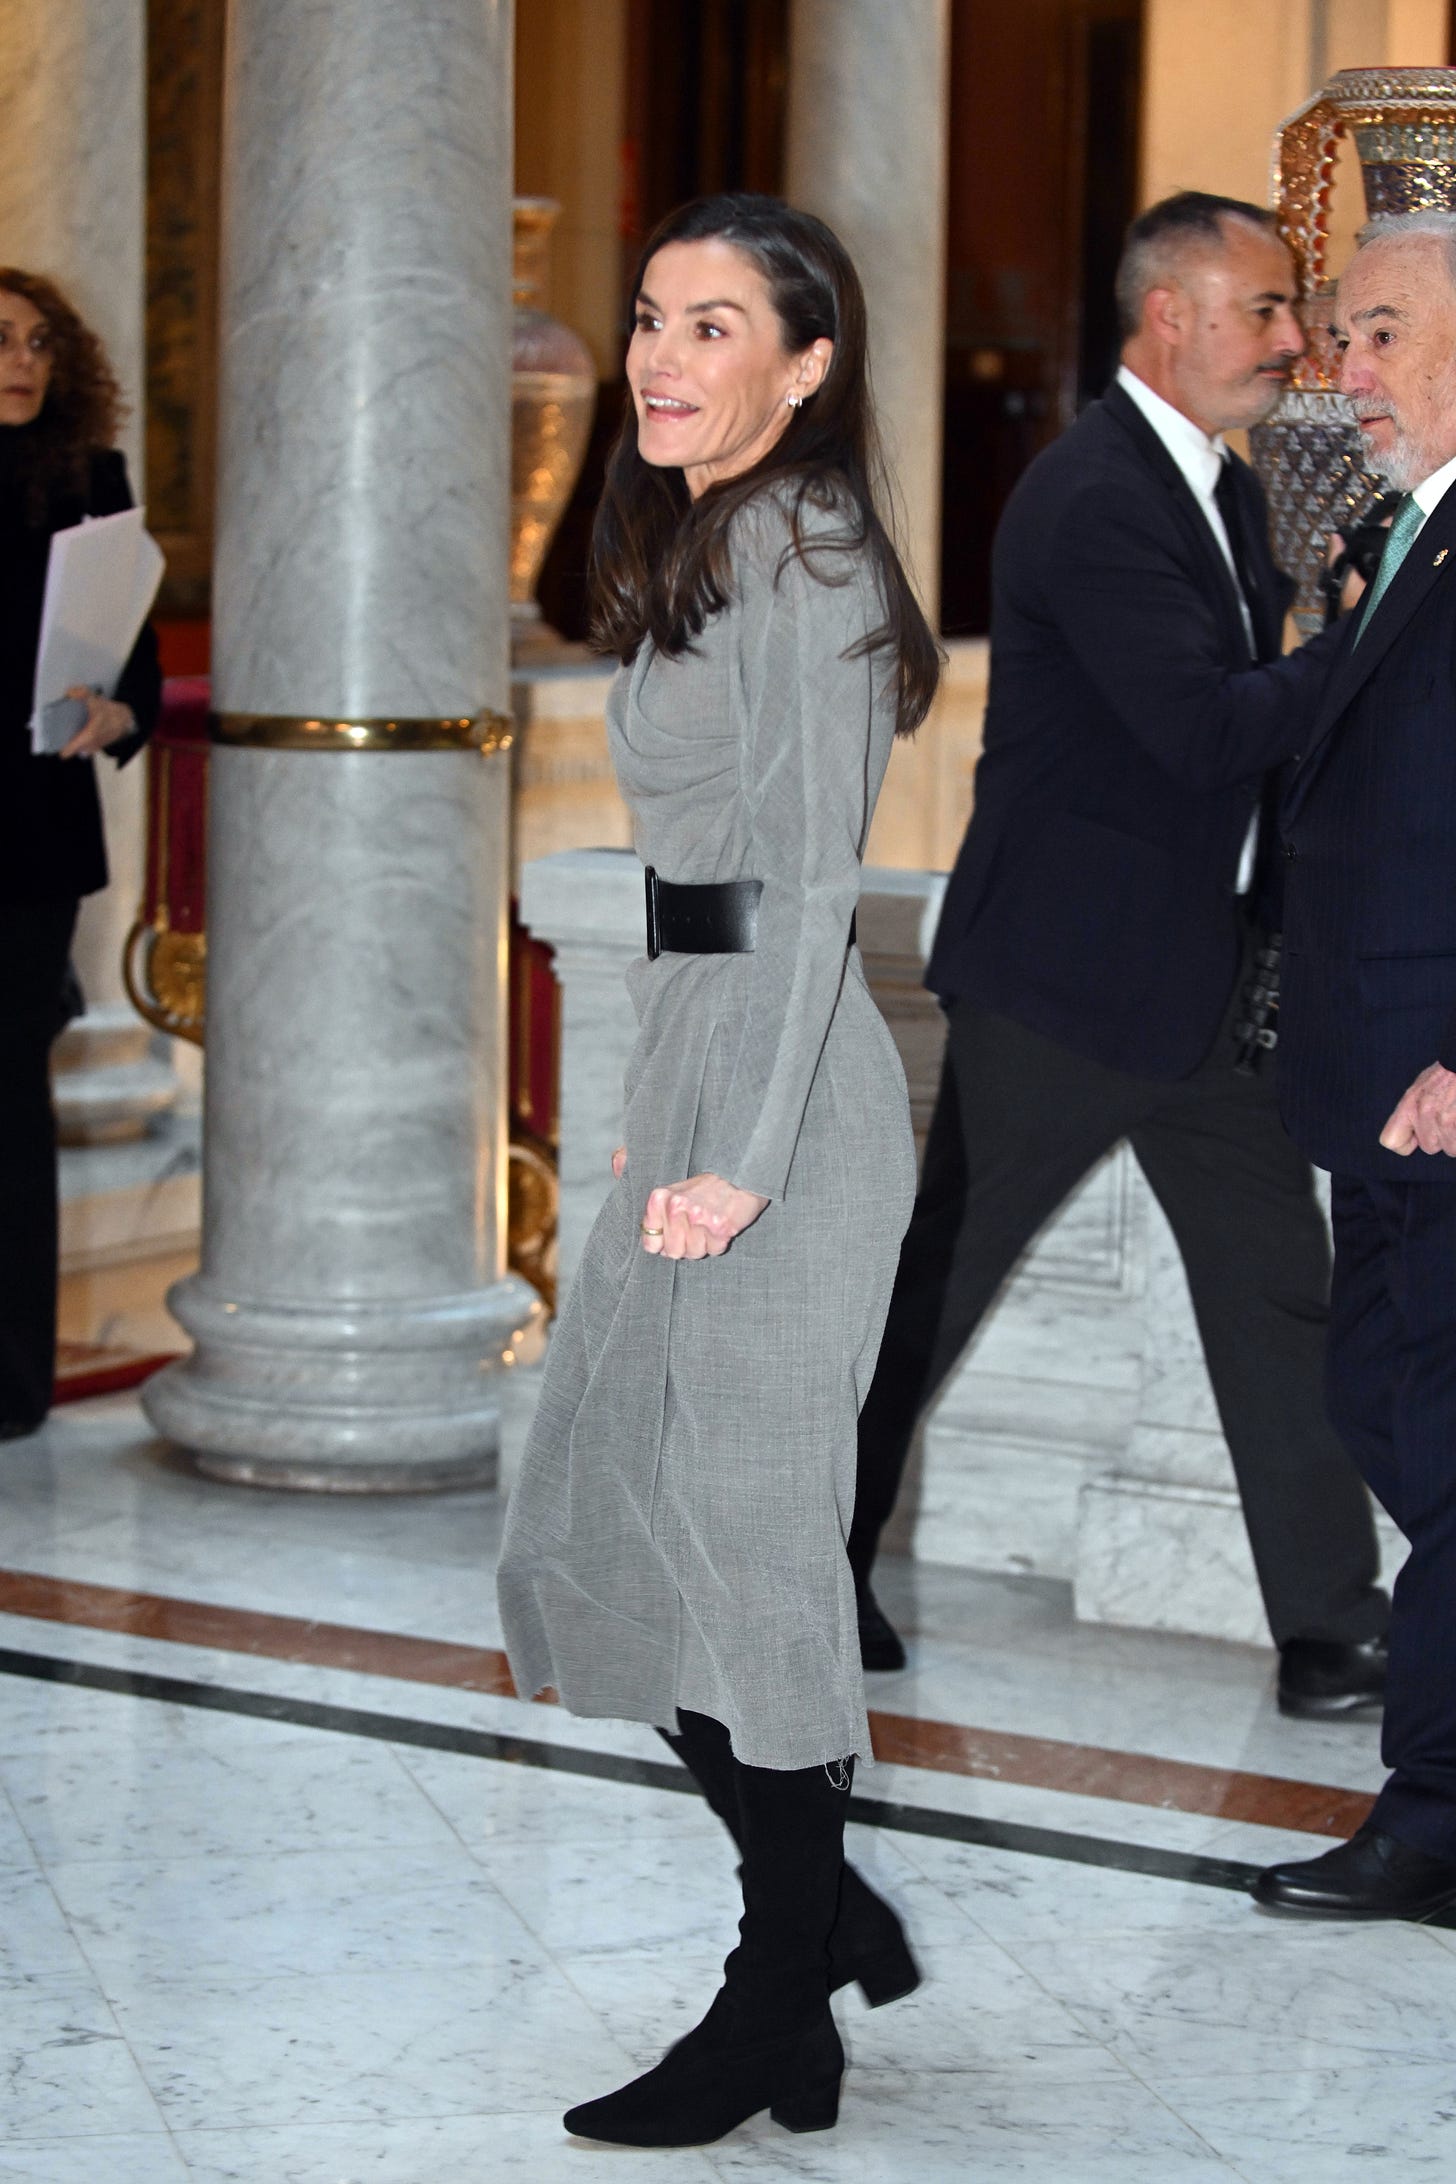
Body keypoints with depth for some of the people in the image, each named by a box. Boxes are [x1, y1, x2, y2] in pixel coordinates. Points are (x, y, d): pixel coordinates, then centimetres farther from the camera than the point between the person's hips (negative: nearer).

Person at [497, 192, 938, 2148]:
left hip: (778, 1085, -10)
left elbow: (810, 875, -18)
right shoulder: (711, 544, 17)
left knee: (736, 1524, -4)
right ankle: (830, 1915, 25)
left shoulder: (793, 547, -12)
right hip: (706, 1064, 10)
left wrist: (741, 1156, -21)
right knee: (618, 1518, 13)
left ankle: (782, 2022, 6)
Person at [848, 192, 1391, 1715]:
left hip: (1203, 973, 9)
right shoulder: (1091, 499, -19)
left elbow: (1265, 691, 15)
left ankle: (1332, 1625, 10)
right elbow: (1203, 730, -27)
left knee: (1278, 1289, 6)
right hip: (1066, 971, -9)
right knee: (930, 1286, 5)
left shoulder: (1226, 491, 13)